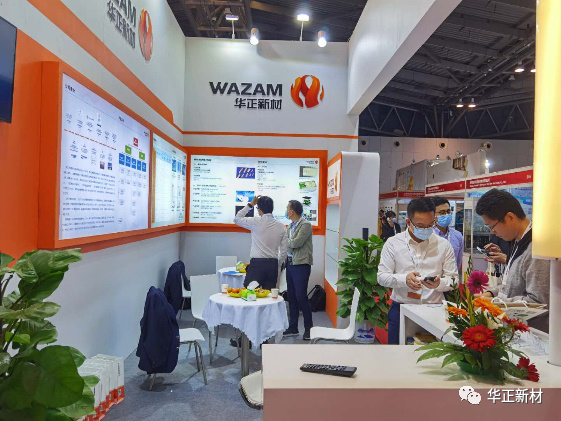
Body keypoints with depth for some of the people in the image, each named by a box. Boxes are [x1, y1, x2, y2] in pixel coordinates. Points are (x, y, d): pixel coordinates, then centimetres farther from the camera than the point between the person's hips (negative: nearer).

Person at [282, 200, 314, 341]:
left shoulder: (305, 225, -12)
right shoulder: (290, 226, 13)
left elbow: (296, 243, -19)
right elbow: (286, 243, 13)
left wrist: (285, 241, -4)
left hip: (301, 264, -8)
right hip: (290, 263, 8)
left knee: (301, 297, -4)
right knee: (291, 297, 12)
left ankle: (309, 328, 12)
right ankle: (293, 328, 23)